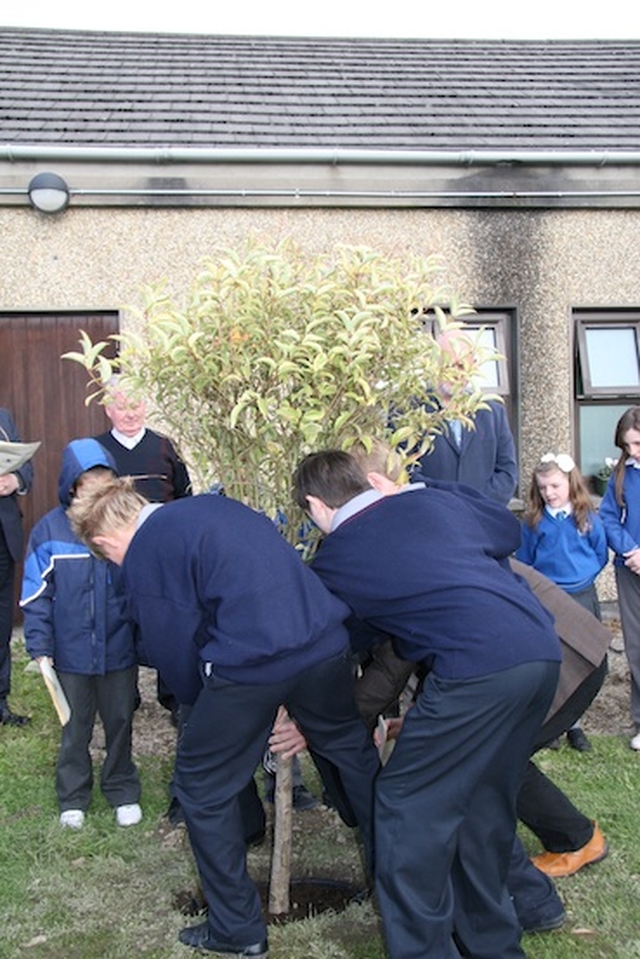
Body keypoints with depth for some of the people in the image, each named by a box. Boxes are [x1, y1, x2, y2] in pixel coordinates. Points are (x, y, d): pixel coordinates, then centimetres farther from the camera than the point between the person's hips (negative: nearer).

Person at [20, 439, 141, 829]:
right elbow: (36, 596, -5)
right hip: (71, 655, 0)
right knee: (75, 730, 16)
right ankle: (73, 798, 34)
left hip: (120, 651, 0)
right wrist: (40, 647, -8)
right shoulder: (50, 530, -10)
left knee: (120, 724, 16)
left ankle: (123, 792, 35)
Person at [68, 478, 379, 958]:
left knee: (203, 787, 16)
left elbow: (175, 649, 5)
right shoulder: (215, 505, 22)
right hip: (325, 642, 7)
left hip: (249, 663, -7)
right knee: (355, 754, 28)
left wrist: (199, 702, 26)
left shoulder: (142, 554, 3)